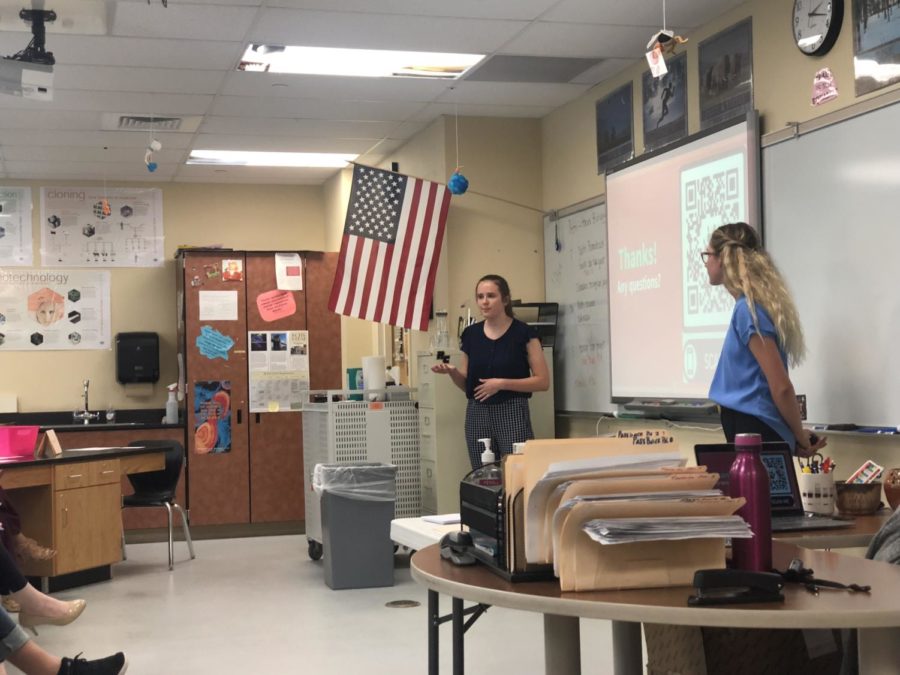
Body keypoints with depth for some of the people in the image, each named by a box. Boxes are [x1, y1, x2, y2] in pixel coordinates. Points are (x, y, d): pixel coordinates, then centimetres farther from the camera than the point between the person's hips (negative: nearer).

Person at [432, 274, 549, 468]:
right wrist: (452, 371, -5)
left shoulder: (524, 333, -5)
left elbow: (543, 381, -7)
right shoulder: (471, 334, 8)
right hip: (477, 415, 4)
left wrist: (502, 383, -16)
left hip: (512, 414, -4)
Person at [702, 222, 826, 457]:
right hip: (754, 429, 9)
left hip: (753, 431, -9)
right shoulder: (751, 305, 13)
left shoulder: (748, 310, -16)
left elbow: (781, 386, -18)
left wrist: (799, 436, -5)